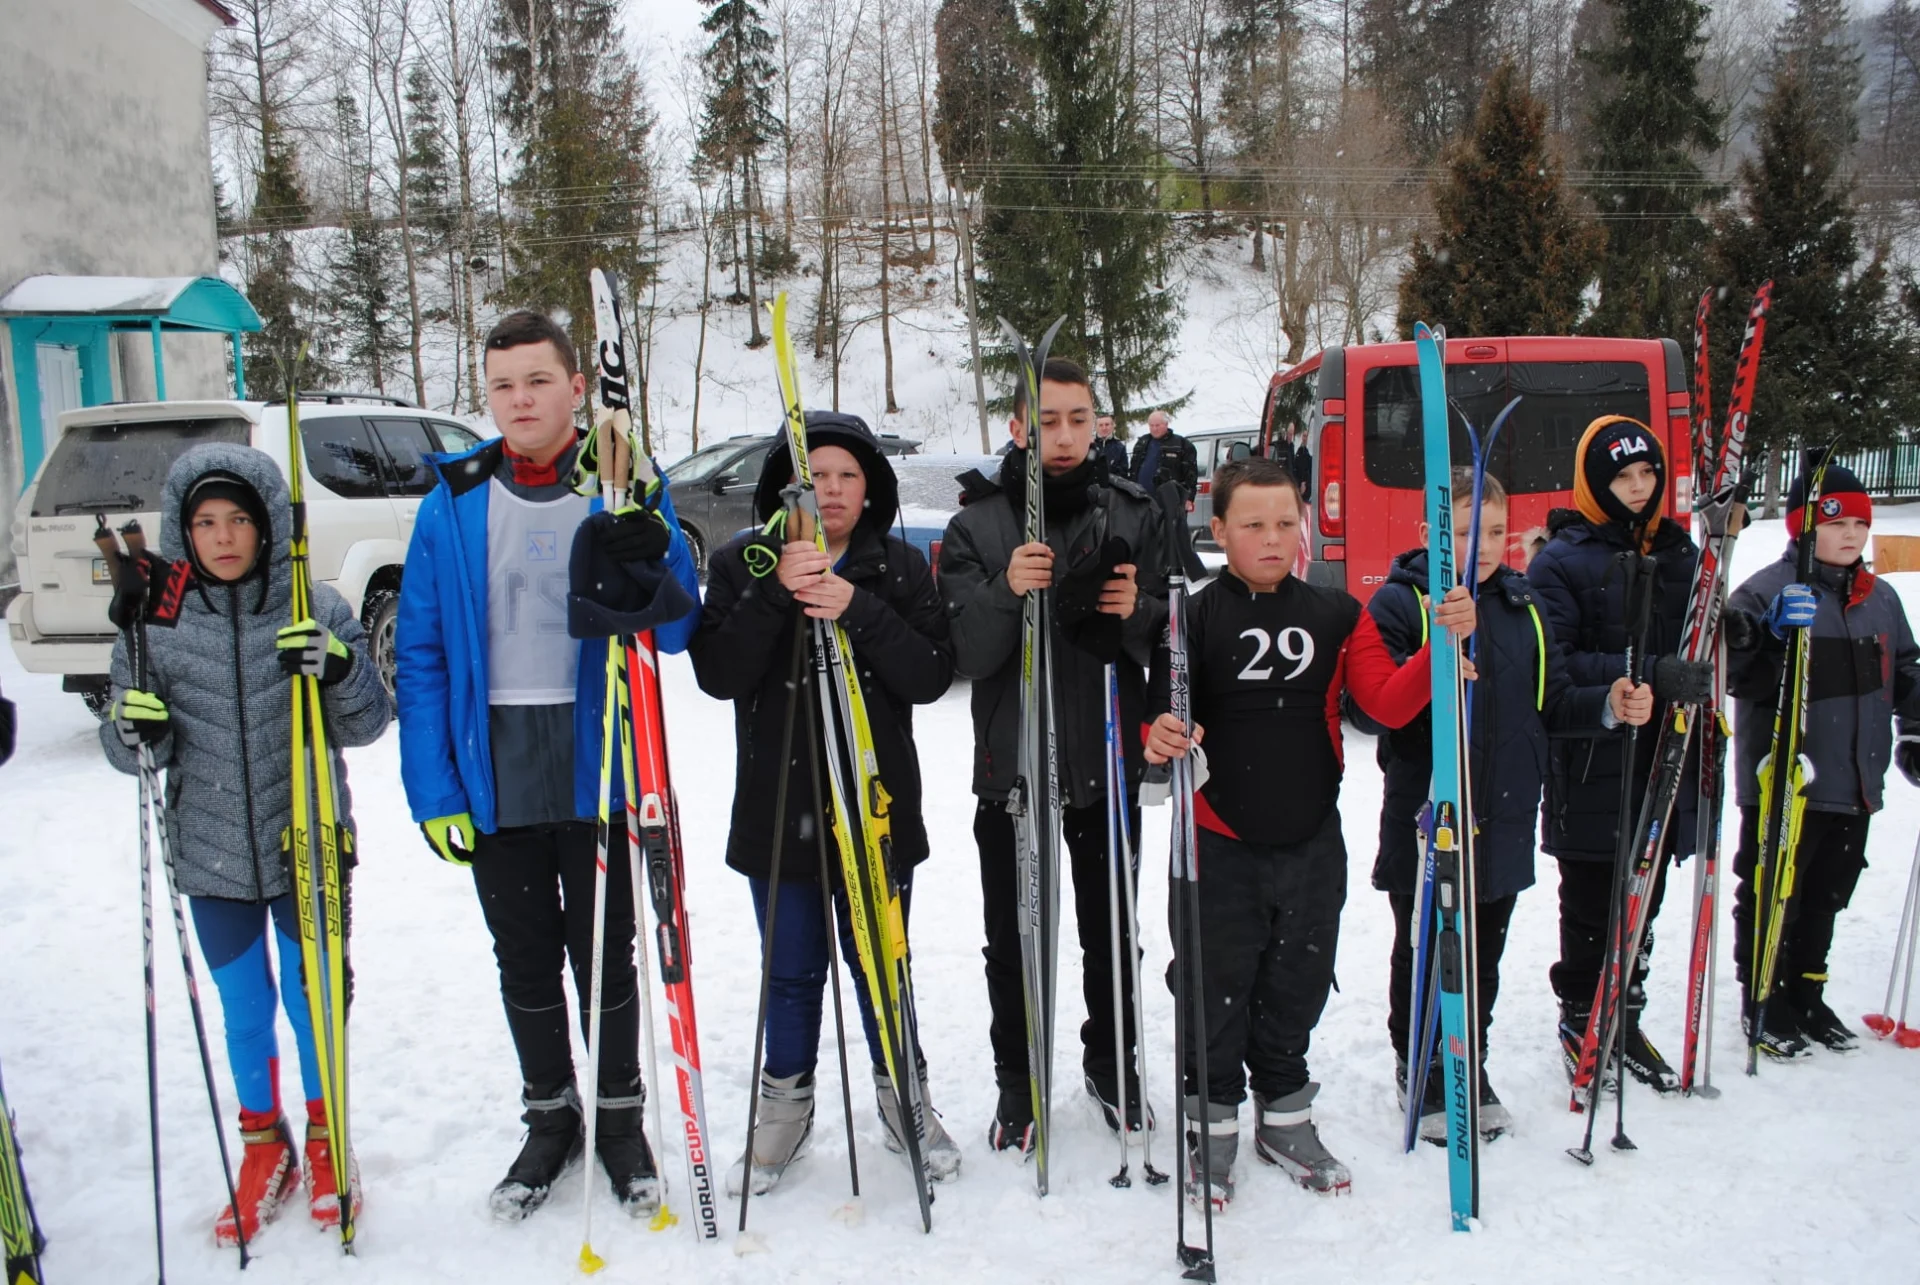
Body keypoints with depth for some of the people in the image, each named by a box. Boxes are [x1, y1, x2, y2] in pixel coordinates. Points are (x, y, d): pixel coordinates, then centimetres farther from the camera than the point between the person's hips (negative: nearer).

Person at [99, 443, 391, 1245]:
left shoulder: (317, 612, -7)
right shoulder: (157, 623, -3)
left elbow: (366, 726, -6)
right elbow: (138, 750, 2)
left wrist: (339, 671, -26)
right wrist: (132, 731, -22)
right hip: (212, 856, 2)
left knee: (314, 1000, 12)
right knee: (242, 1008, 16)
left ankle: (326, 1141, 35)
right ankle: (263, 1146, 37)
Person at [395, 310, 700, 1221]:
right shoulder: (454, 503, 1)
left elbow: (680, 632, -5)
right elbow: (421, 655, 1)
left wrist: (642, 573, -26)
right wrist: (433, 790, -6)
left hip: (597, 762, -1)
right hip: (493, 774, 2)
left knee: (604, 951, 11)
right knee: (524, 960, 15)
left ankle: (619, 1117, 31)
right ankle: (549, 1115, 35)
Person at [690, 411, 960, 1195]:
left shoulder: (901, 568, 1)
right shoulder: (742, 566, 1)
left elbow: (931, 676, -8)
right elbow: (718, 674, -11)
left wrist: (856, 611, -21)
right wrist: (777, 593, -23)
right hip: (776, 809, 0)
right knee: (791, 973, 13)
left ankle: (904, 1100, 33)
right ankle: (785, 1107, 34)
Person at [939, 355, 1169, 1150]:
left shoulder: (1135, 516, 4)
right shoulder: (977, 525, -1)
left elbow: (1173, 641, 5)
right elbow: (962, 654, -8)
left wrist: (1139, 612, -16)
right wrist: (1004, 592, -26)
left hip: (1107, 764, 1)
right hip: (1010, 763, -1)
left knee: (1111, 934, 15)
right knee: (1012, 941, 9)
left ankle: (1111, 1061, 37)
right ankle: (1016, 1079, 29)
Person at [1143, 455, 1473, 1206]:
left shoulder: (1338, 615, 4)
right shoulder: (1193, 618, -7)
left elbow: (1389, 704, -4)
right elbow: (1164, 719, -10)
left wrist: (1443, 646, -19)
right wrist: (1160, 741, -33)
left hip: (1312, 842, 4)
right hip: (1220, 843, -3)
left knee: (1296, 988, 16)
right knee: (1217, 991, 6)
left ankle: (1284, 1115, 36)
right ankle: (1212, 1121, 26)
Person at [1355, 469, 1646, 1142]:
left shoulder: (1521, 603, 8)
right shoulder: (1398, 602, -10)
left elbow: (1551, 701, 13)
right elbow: (1367, 708, -19)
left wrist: (1609, 705, -5)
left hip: (1504, 820, 5)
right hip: (1424, 817, -5)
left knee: (1482, 956, 18)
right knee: (1424, 954, 10)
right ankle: (1420, 1071, 29)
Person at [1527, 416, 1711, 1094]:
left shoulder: (1679, 550, 10)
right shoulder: (1561, 560, -7)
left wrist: (1698, 673, -1)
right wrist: (1647, 677, -25)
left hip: (1664, 761, 5)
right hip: (1591, 766, -5)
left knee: (1643, 902, 15)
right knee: (1590, 907, 6)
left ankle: (1625, 1018, 30)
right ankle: (1580, 1021, 24)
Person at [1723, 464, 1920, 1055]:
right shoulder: (1768, 590, -12)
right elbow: (1737, 673, -19)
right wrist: (1764, 638, -37)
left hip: (1856, 785, 7)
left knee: (1827, 895, 17)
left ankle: (1806, 995, 32)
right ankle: (1763, 1000, 19)